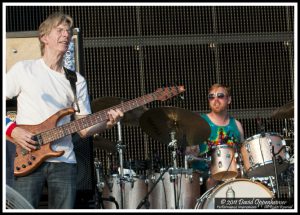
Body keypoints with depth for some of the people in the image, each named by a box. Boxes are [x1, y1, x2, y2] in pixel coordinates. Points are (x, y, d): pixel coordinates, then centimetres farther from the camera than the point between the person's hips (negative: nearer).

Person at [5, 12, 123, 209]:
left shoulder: (77, 81, 14)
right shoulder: (24, 70, 4)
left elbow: (83, 128, 9)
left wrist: (107, 123, -8)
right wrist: (13, 131, -11)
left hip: (64, 161, 4)